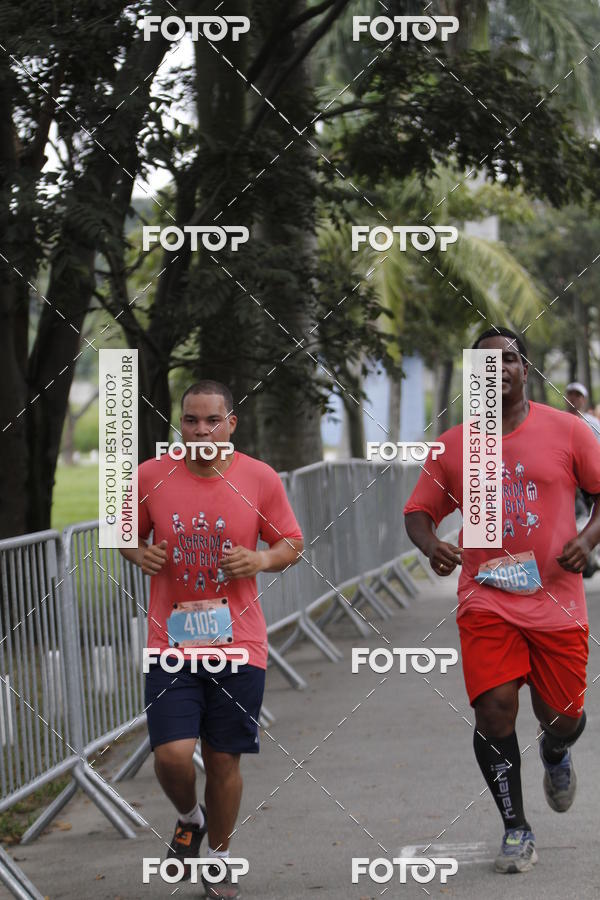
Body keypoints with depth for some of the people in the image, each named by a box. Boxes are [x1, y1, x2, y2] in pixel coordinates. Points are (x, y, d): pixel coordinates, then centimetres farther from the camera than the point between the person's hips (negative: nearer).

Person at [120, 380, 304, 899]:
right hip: (171, 639, 0)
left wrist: (262, 560, -12)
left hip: (238, 643, 0)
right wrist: (139, 554, -7)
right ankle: (190, 818, 22)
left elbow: (292, 544, 9)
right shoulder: (150, 477, -1)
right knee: (173, 754, -12)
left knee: (224, 759, 5)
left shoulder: (260, 478, -1)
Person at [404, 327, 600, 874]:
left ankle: (556, 754, 47)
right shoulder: (452, 447, 5)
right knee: (494, 709, -14)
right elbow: (419, 511, 11)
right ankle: (516, 831, 2)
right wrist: (431, 546, -11)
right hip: (486, 602, 0)